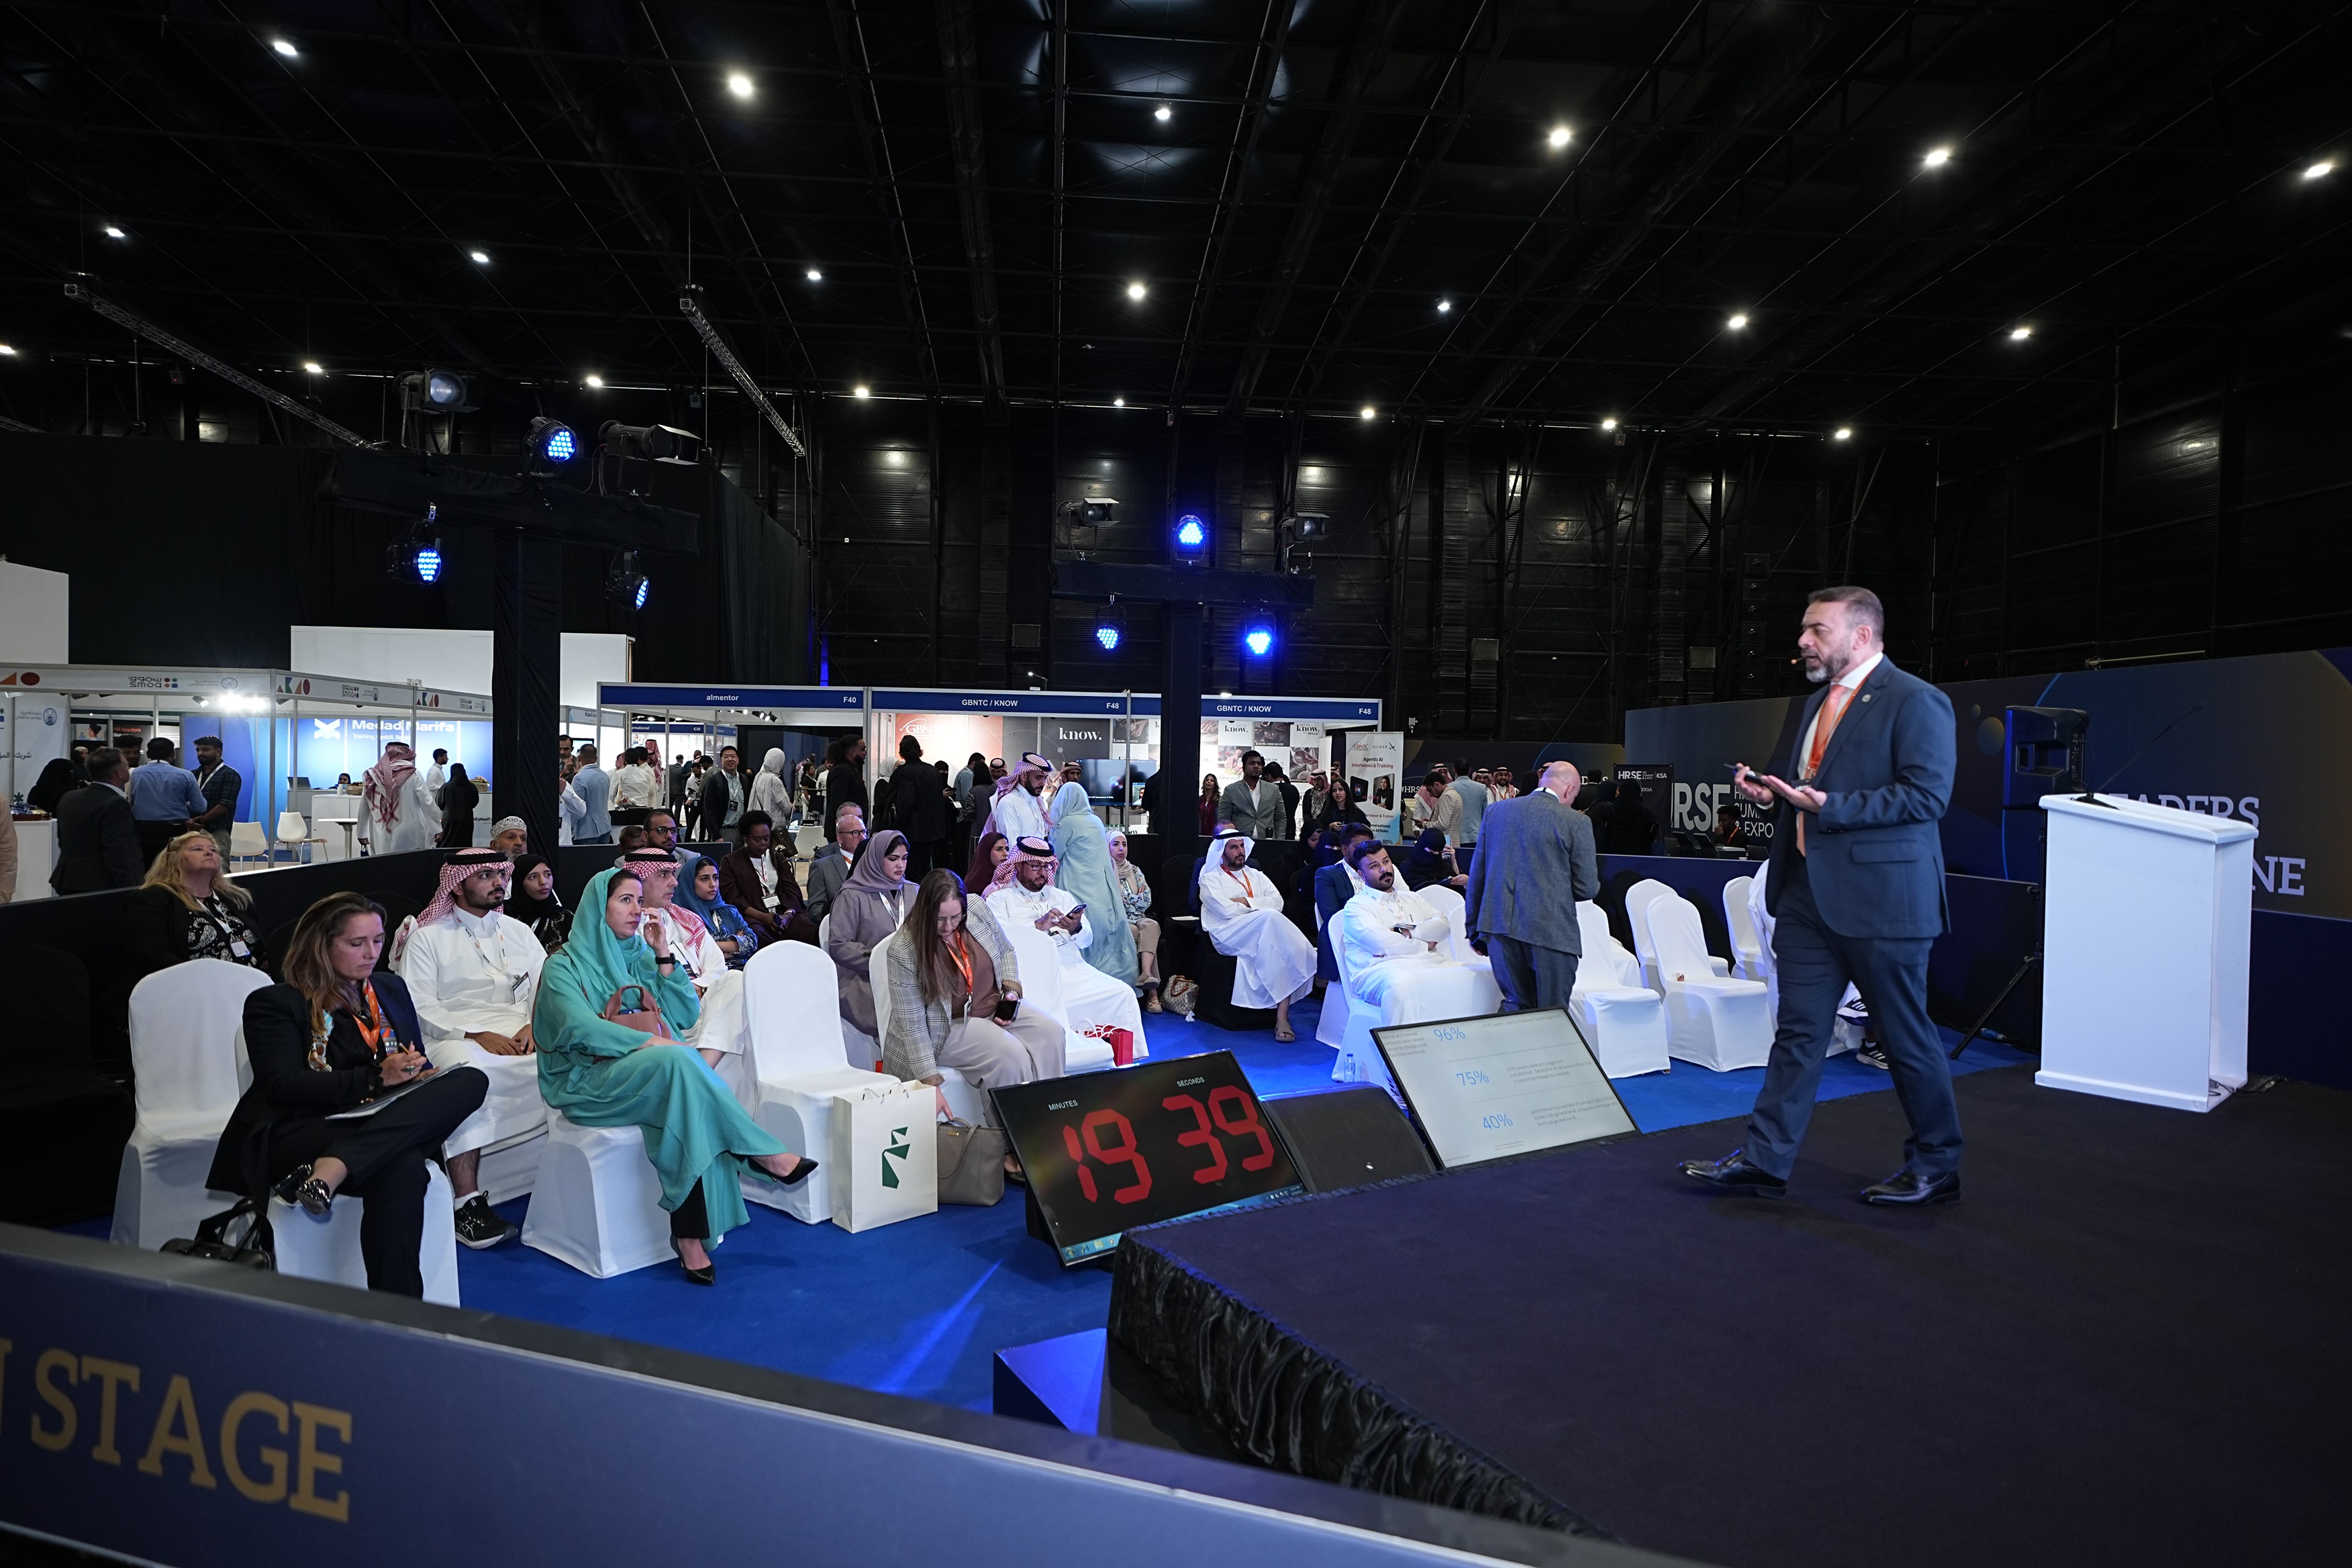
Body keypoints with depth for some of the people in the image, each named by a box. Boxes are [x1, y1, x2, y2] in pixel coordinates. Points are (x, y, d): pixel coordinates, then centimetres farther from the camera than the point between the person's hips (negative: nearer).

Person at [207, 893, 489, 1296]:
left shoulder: (391, 990, 23)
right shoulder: (274, 1004, 6)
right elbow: (285, 1087, -7)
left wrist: (422, 1075, -2)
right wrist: (376, 1079, -17)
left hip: (391, 1123, 5)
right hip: (301, 1131, -5)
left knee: (471, 1080, -31)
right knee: (401, 1165, -38)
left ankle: (331, 1169, -40)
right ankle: (395, 1309, -36)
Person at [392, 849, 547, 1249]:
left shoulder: (519, 932, 23)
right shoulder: (427, 937, 10)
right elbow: (419, 1008, -2)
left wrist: (534, 1026, -7)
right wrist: (477, 1035, -15)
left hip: (523, 1037, 4)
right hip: (458, 1038, -3)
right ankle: (468, 1202, -35)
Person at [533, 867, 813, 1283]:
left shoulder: (641, 957, 18)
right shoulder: (564, 965, 3)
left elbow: (688, 1015, 10)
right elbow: (580, 1028, -15)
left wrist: (664, 956, 3)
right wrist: (649, 1042, -24)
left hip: (656, 1073, 5)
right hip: (590, 1081, -4)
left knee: (690, 1112, -33)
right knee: (677, 1060, -35)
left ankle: (691, 1239, -38)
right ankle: (762, 1154, -30)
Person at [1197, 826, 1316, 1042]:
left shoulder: (1257, 876, 27)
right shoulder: (1210, 879, 12)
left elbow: (1278, 901, 8)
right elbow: (1226, 911, -6)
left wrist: (1246, 902, -4)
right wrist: (1261, 908, 3)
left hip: (1265, 933, 4)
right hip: (1229, 934, -4)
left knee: (1277, 949, -32)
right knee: (1271, 917, -32)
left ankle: (1282, 1015, -34)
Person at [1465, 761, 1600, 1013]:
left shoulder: (1495, 811, 9)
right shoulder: (1576, 822, -5)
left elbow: (1476, 874, 12)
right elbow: (1587, 888, -3)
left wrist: (1474, 928, 19)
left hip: (1499, 926, 5)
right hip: (1550, 930, -4)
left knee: (1517, 1009, 15)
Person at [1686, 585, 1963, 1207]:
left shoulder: (1915, 701, -9)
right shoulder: (1820, 704, 18)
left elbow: (1927, 795, -17)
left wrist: (1829, 805, -21)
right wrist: (1775, 794, 7)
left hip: (1879, 898, -8)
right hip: (1809, 892, 8)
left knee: (1907, 1037, 6)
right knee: (1798, 1030, 9)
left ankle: (1937, 1166, 24)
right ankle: (1763, 1159, 12)